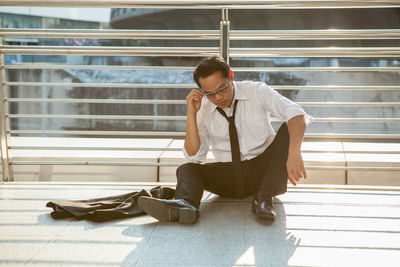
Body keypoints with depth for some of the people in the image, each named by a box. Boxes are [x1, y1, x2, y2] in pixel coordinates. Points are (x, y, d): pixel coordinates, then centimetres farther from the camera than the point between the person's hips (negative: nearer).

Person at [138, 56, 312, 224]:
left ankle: (264, 197, -32)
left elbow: (297, 115, -20)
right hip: (229, 176, 2)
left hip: (263, 169, -1)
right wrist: (191, 114, -15)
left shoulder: (257, 91, -6)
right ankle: (185, 205, -52)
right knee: (187, 170, -19)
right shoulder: (203, 109, 0)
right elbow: (194, 156, -7)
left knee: (289, 130, -25)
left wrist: (294, 154, -38)